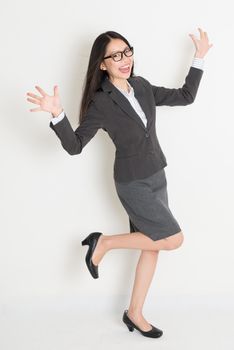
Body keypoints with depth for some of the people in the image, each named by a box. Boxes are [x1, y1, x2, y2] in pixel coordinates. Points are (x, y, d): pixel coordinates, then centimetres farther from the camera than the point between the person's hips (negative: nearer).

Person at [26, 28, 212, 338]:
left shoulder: (143, 86, 2)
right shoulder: (101, 103, -16)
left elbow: (185, 96, 11)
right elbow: (75, 146, -18)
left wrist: (199, 57, 7)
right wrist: (57, 115, -35)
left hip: (157, 178, 7)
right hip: (133, 184, -7)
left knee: (152, 248, 9)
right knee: (174, 239, -9)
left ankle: (135, 314, 23)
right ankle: (104, 243, 5)